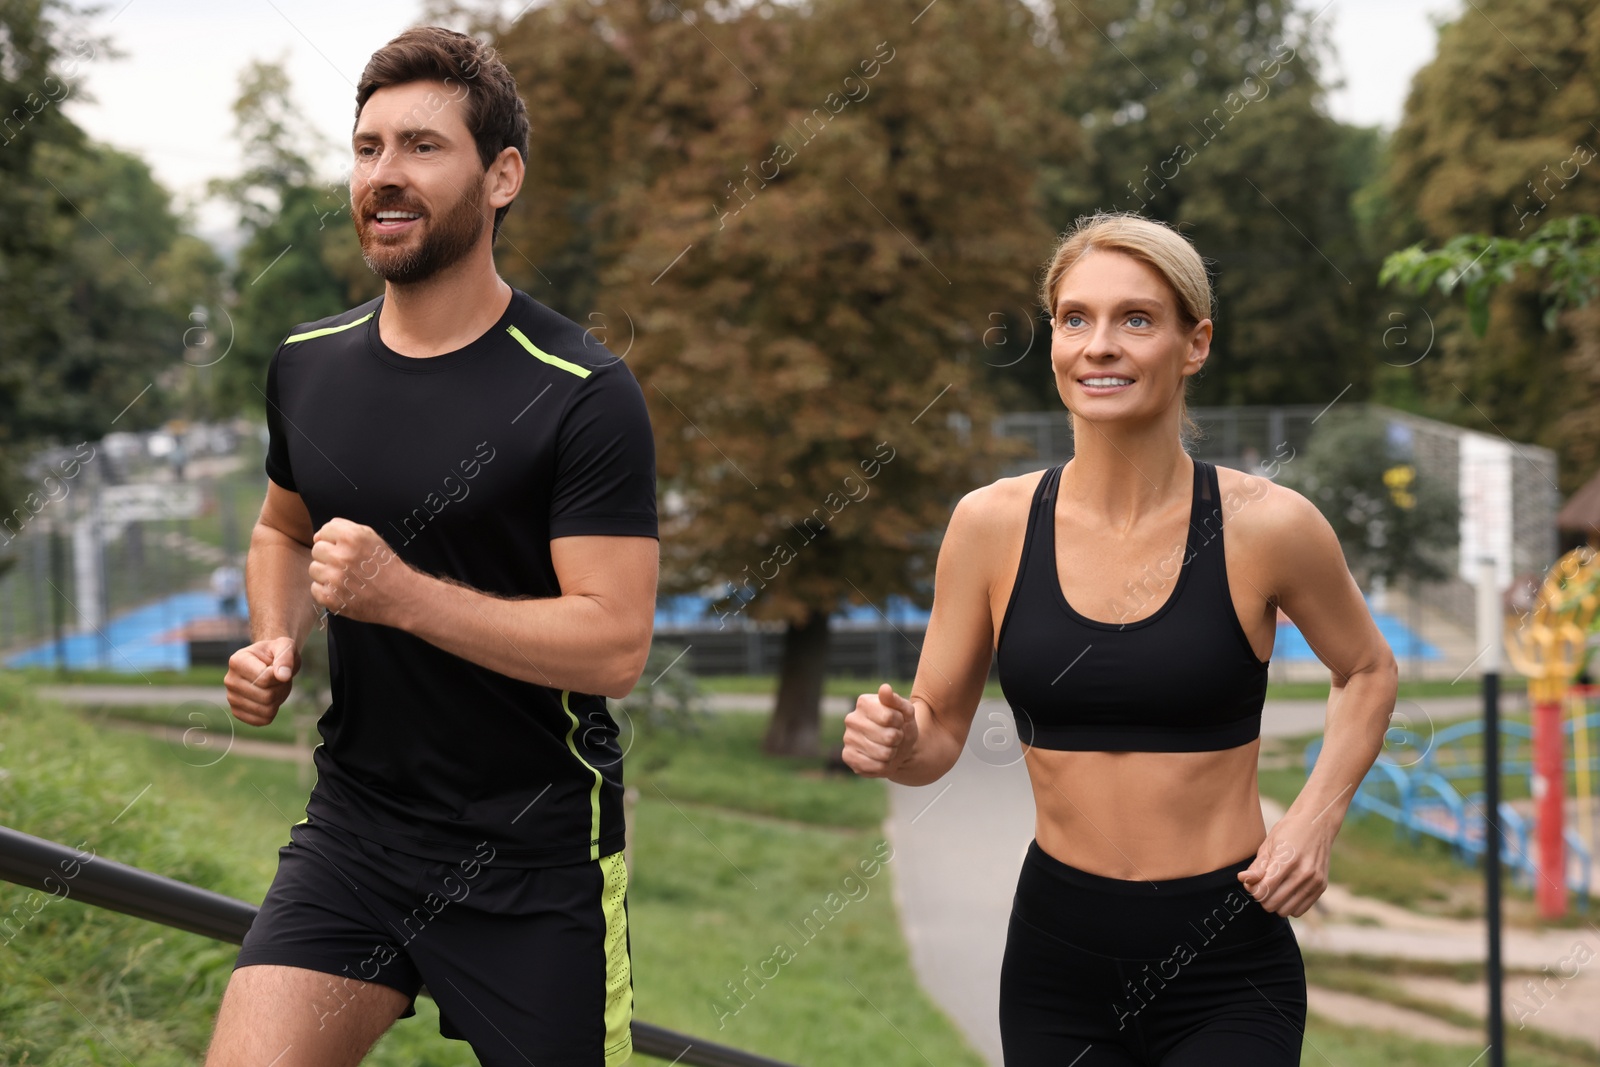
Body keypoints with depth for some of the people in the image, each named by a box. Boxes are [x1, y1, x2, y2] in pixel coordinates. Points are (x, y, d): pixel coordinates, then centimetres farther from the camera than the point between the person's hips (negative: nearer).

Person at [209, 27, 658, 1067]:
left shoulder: (583, 393, -13)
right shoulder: (309, 364, 5)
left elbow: (613, 644, -19)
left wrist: (400, 592, -27)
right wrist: (277, 642, 3)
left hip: (538, 854, -4)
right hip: (353, 823, 4)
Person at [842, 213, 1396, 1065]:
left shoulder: (1266, 527, -8)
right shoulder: (992, 524, -3)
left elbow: (1366, 673, 11)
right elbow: (939, 730, 7)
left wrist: (1314, 821, -2)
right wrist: (892, 744, -16)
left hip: (1223, 971, -2)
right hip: (1058, 954, 2)